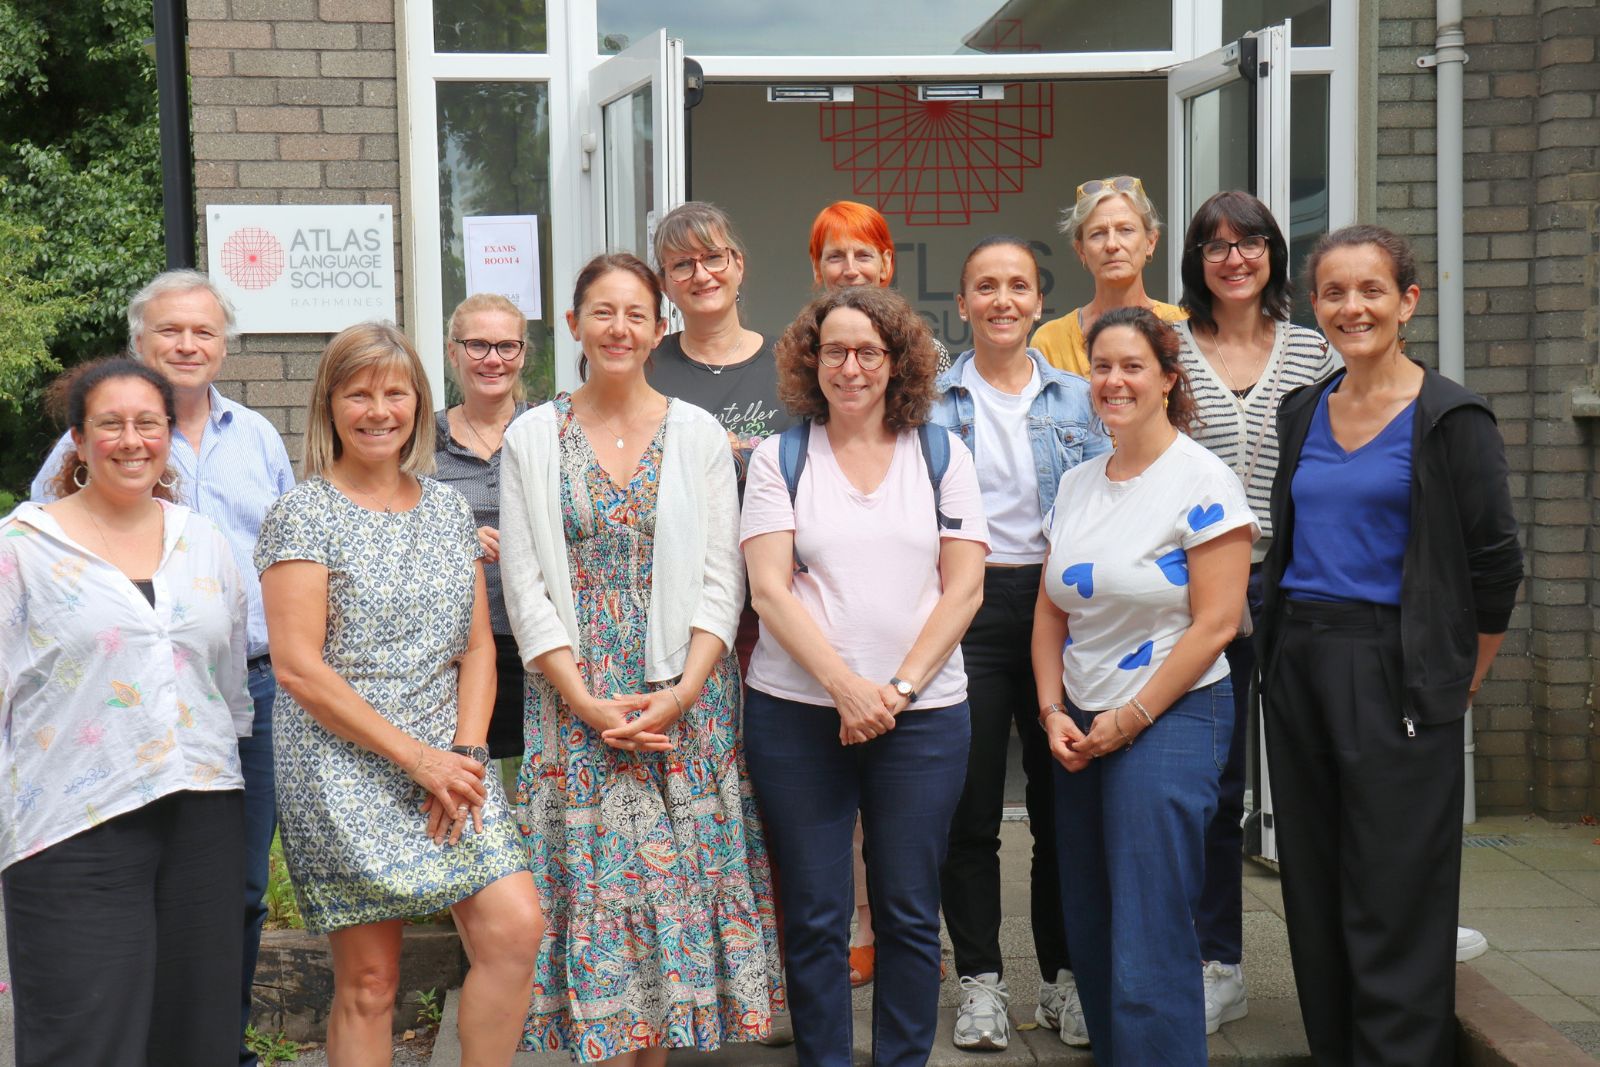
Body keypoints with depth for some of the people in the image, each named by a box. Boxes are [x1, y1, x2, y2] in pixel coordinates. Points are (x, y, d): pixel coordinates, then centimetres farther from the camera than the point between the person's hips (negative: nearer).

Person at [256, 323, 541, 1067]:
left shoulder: (449, 509, 13)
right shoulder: (303, 515, -4)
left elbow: (478, 644, 13)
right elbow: (298, 668, -11)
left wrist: (466, 751, -4)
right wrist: (417, 756, -13)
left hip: (449, 768, 5)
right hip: (345, 775, -4)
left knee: (515, 929, -10)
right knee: (368, 983, -1)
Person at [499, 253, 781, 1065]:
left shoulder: (698, 434, 4)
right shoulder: (532, 440, 4)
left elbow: (720, 582, 0)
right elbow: (526, 588, 0)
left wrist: (682, 694, -12)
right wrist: (587, 704, -10)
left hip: (685, 701, 0)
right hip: (576, 705, 0)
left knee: (674, 874, 2)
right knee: (594, 880, -1)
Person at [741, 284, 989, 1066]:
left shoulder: (941, 453, 8)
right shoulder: (779, 458, 5)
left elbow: (964, 587, 2)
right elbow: (769, 591, -4)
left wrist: (899, 688, -9)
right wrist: (846, 687, -15)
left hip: (921, 713, 1)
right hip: (796, 710, -1)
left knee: (910, 914, 5)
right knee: (813, 918, 4)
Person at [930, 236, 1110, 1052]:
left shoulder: (1076, 398, 9)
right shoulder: (932, 402, 5)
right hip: (965, 607, -1)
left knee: (1062, 800, 6)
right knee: (970, 806, 2)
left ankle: (1062, 978, 18)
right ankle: (980, 979, 13)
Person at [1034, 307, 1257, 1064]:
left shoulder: (1203, 481, -10)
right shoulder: (1076, 485, 11)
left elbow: (1215, 623, -14)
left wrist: (1129, 719, -12)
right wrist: (1054, 712, 0)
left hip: (1170, 720, -7)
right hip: (1079, 733, 7)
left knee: (1148, 952, -7)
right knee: (1089, 937, 11)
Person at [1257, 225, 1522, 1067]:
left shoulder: (1450, 419, -6)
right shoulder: (1302, 413, 11)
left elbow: (1494, 564, -5)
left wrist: (1461, 677, 0)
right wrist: (1290, 648, 13)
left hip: (1395, 677, -6)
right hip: (1297, 665, 6)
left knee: (1392, 904, -3)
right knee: (1314, 898, 10)